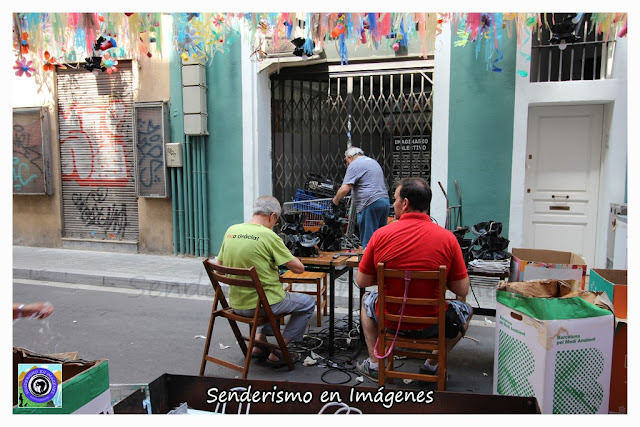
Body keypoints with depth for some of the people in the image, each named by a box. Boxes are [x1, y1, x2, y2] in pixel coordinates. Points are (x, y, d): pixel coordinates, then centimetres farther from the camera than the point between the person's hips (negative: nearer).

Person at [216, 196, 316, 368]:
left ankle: (259, 343, 28)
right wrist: (285, 255, 7)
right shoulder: (268, 236, -17)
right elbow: (299, 268, -13)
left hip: (236, 304, 7)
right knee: (308, 302, 14)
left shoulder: (231, 231, 1)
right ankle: (278, 353, 11)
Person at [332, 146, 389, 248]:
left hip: (371, 203, -9)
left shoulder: (354, 165, -4)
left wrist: (336, 200, 3)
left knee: (367, 241, -6)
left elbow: (345, 188, -14)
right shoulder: (373, 161, 24)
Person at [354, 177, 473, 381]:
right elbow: (462, 290, -8)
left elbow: (362, 281, -3)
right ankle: (433, 364, 23)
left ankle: (374, 364, 29)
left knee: (367, 299, 34)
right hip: (430, 325, 0)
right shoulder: (447, 238, -14)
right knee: (466, 310, 30)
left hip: (389, 320, 1)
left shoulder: (381, 234, -13)